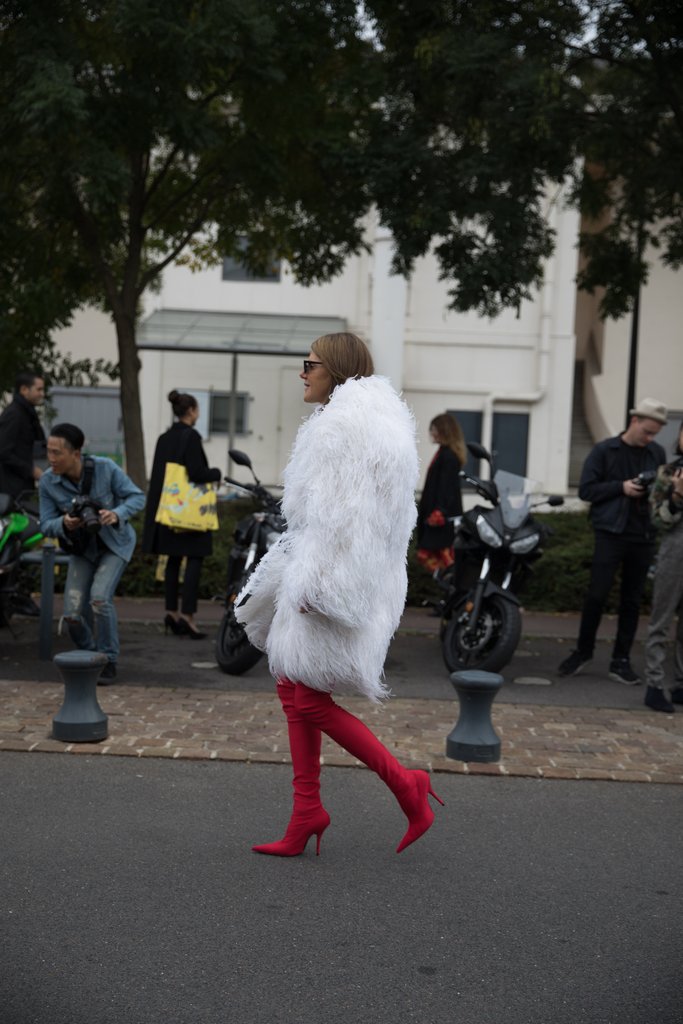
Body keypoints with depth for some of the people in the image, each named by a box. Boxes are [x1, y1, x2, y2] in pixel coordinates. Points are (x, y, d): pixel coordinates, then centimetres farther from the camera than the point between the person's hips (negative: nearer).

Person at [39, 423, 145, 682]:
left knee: (99, 598, -26)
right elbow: (47, 525, -11)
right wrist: (64, 524, -34)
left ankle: (108, 661, -6)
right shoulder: (47, 481, -18)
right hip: (82, 547, 3)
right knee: (72, 612, -11)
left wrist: (117, 514, -36)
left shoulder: (105, 468, -24)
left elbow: (137, 497, -16)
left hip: (115, 542, -3)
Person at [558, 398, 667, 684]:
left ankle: (621, 661, 15)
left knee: (632, 601, 7)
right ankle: (583, 650, 15)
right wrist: (621, 487, -14)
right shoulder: (604, 451, 0)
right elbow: (586, 490, -3)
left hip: (643, 537, 4)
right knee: (597, 595, -4)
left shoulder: (657, 453, 10)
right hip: (611, 533, -3)